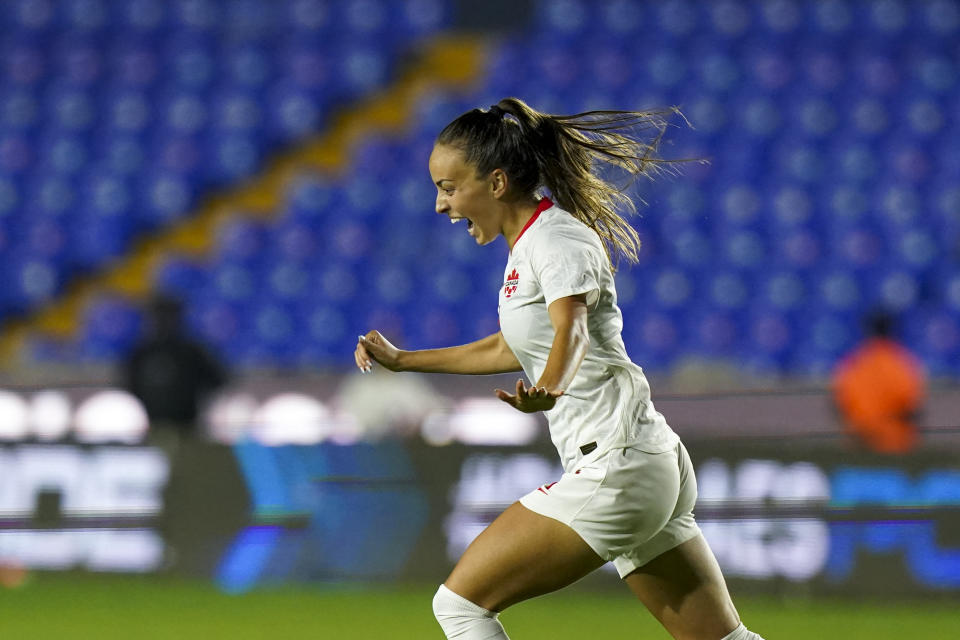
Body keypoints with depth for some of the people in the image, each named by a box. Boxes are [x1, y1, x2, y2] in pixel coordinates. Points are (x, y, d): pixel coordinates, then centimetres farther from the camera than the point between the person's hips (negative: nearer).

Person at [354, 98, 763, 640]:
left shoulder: (557, 239, -11)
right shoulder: (531, 245, 18)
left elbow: (572, 331, -31)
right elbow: (510, 350, 35)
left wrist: (548, 390, -52)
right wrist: (403, 361, 41)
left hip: (615, 467, -10)